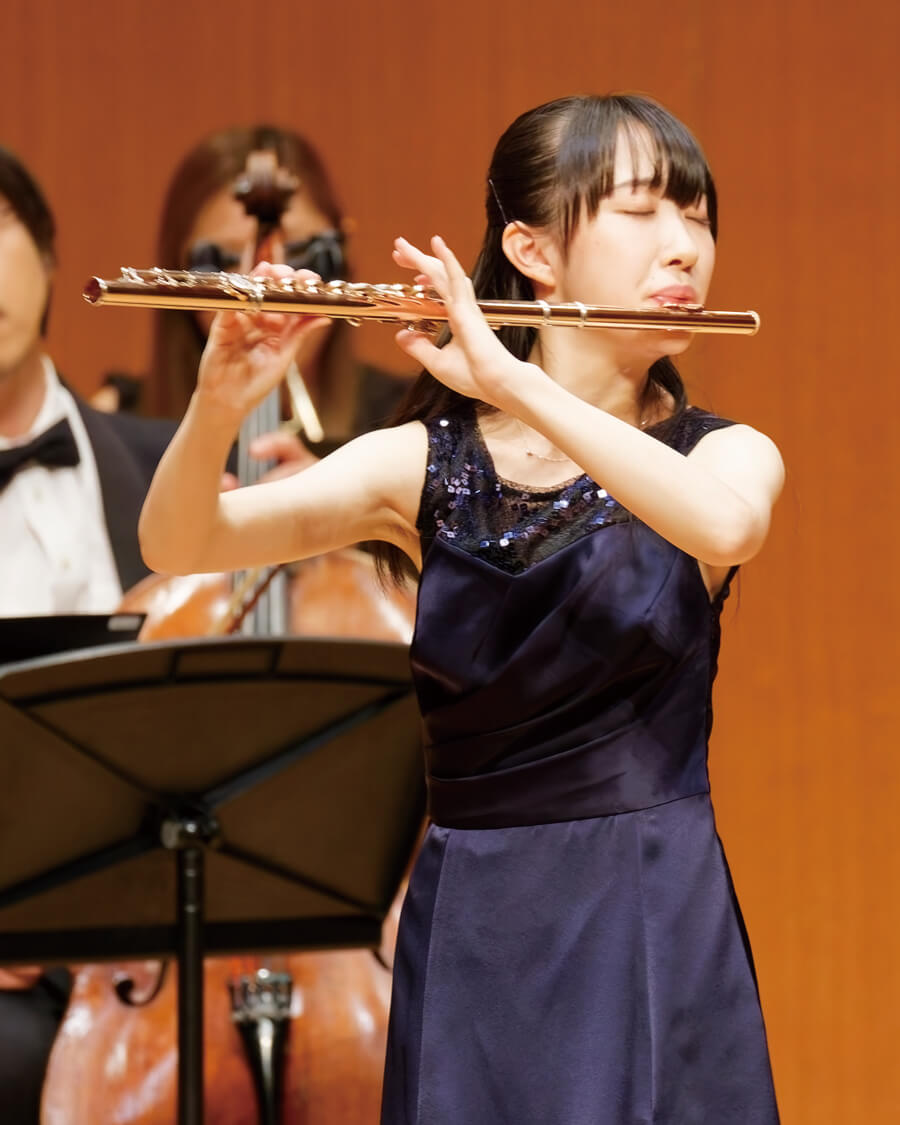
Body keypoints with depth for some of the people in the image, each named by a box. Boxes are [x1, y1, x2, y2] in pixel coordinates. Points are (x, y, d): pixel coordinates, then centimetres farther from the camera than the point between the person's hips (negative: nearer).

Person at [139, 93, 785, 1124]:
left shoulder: (726, 455, 2)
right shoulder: (425, 465, 4)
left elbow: (725, 526, -23)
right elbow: (178, 545, -7)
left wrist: (511, 381, -29)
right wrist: (220, 404, -28)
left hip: (655, 929, -1)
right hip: (468, 933, 1)